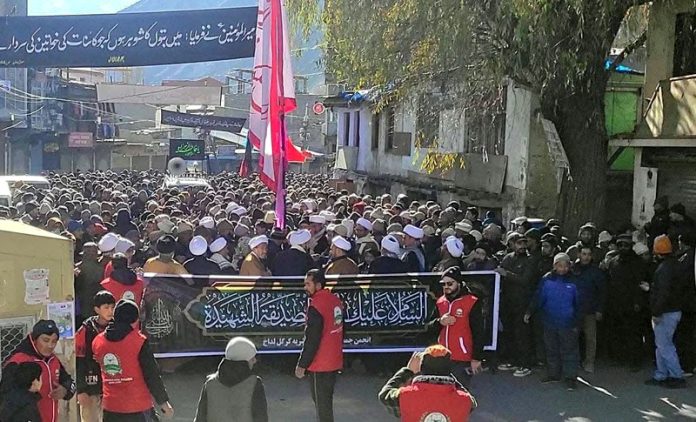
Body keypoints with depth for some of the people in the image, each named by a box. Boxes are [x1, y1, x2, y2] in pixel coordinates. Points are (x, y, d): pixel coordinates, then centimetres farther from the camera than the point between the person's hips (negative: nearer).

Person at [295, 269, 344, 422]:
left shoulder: (316, 307, -21)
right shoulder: (335, 300, 3)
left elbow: (311, 340, -20)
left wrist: (302, 365, -13)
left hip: (320, 365, -8)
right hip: (335, 362, 8)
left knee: (321, 403, 2)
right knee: (326, 401, 19)